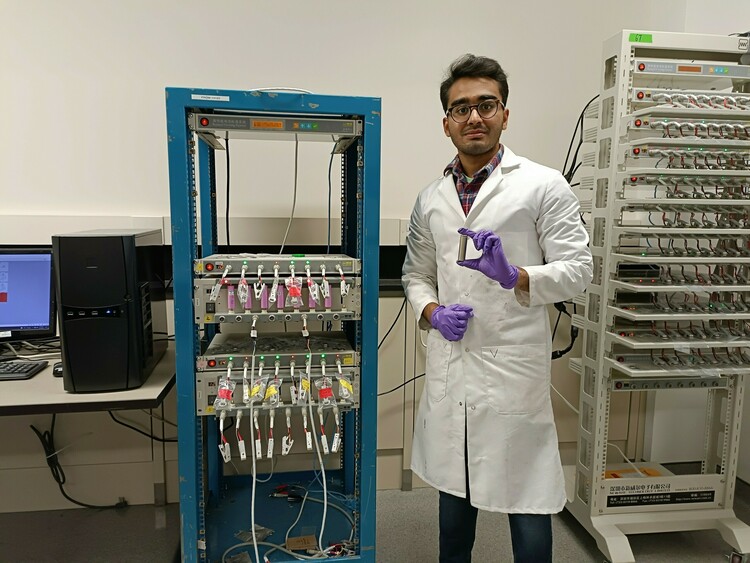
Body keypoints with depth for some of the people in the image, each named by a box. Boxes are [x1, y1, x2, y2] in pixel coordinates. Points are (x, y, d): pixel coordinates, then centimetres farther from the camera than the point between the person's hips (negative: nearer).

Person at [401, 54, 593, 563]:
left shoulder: (543, 186, -4)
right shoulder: (431, 199, 9)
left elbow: (578, 268, -6)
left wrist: (515, 278, -24)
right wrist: (432, 311, -6)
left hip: (514, 367, -4)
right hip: (449, 364, 5)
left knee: (526, 496, 7)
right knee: (454, 488, 21)